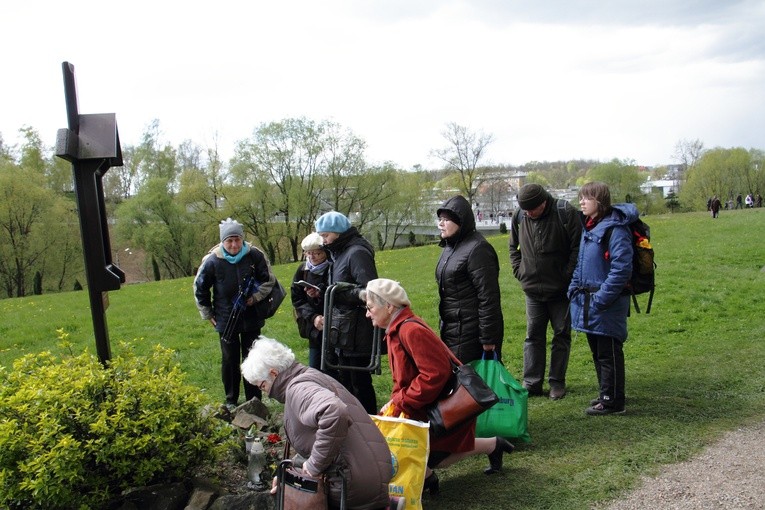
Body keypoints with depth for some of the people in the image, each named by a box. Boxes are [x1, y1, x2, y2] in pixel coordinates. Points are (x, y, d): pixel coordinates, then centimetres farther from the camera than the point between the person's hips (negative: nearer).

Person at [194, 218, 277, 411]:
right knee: (230, 361, 11)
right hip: (226, 321, -1)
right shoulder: (212, 261, -13)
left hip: (251, 319, 1)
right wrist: (208, 314, 5)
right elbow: (200, 288, 2)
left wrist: (256, 297, -10)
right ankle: (231, 400, 26)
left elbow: (269, 279, 3)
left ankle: (254, 400, 22)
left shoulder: (254, 255, -11)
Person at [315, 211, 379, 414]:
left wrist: (337, 292, -21)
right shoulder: (339, 253, 14)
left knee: (359, 382, 0)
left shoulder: (357, 253, -15)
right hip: (343, 330, 10)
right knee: (346, 380, 18)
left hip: (356, 332, -10)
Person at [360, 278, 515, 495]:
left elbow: (435, 374, -30)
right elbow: (404, 377, 14)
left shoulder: (411, 330, -24)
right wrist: (395, 400, -3)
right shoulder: (396, 330, 8)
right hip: (432, 407, 9)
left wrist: (400, 403, -23)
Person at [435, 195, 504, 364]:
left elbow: (488, 298, -19)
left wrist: (488, 338, -19)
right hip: (452, 331, 9)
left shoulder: (477, 250, -17)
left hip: (471, 336, -9)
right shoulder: (450, 247, 12)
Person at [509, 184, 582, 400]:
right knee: (533, 336, 8)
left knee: (561, 335, 8)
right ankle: (531, 383, 15)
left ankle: (557, 382, 18)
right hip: (532, 289, 3)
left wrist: (568, 275, -13)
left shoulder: (566, 213, -15)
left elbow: (578, 247, -12)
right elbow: (513, 246, 14)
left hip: (561, 290, -3)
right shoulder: (519, 216, -3)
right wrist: (518, 269, 4)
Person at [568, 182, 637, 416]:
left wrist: (601, 298, -22)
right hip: (587, 301, 9)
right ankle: (607, 394, 32)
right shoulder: (588, 227, 12)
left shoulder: (615, 229, -17)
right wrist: (574, 288, 10)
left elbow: (621, 269, -21)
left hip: (607, 305, -9)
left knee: (609, 354, 1)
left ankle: (612, 401, 12)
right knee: (597, 352, 18)